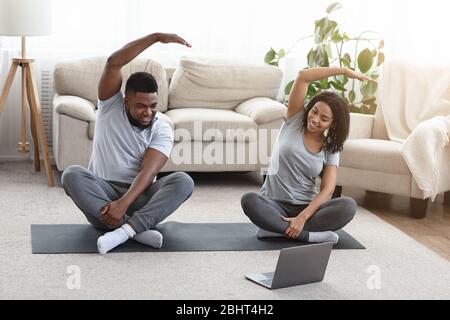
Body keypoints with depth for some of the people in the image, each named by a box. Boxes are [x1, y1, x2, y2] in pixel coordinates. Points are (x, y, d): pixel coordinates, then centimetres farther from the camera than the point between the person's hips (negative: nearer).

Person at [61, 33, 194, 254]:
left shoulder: (162, 130, -2)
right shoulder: (111, 107, 0)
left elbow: (147, 173, -17)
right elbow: (113, 63, -16)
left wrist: (123, 204, -34)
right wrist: (157, 37, -18)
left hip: (139, 195, 0)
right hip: (102, 191, 0)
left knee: (183, 181, -27)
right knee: (72, 175, -32)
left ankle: (126, 229, -42)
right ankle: (138, 230, -37)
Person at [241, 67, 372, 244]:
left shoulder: (331, 149, 4)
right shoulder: (295, 120, 2)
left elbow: (327, 190, -9)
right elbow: (303, 76, -9)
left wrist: (302, 218, -24)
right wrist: (344, 71, -9)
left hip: (306, 207, 2)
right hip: (274, 203, -1)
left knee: (349, 206, -26)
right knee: (249, 200, -35)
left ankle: (277, 229, -28)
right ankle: (310, 235, -33)